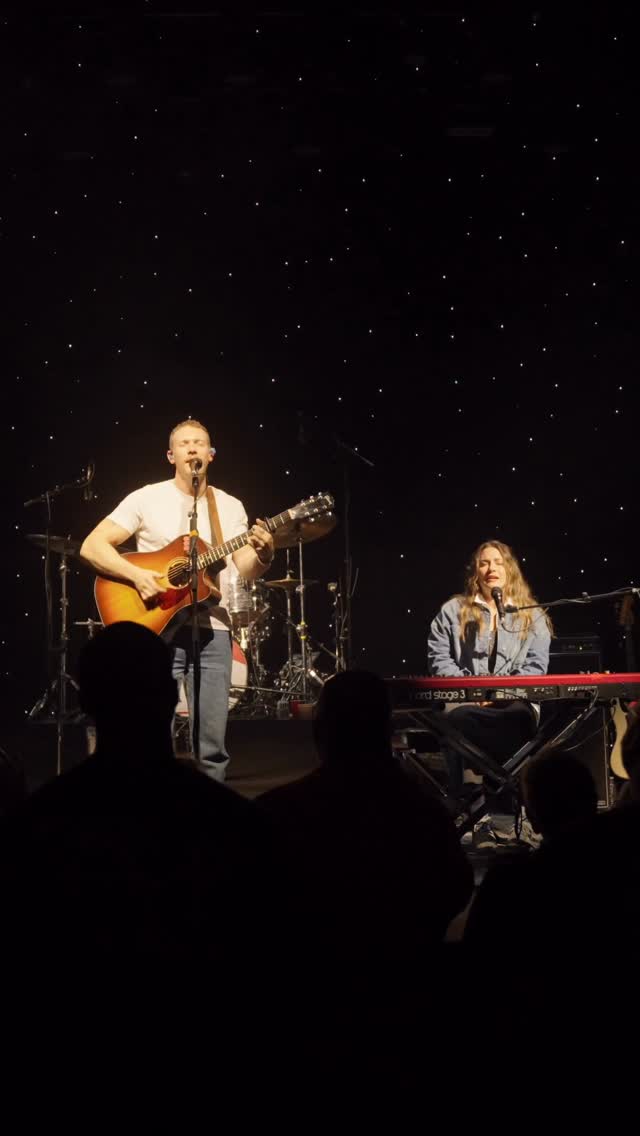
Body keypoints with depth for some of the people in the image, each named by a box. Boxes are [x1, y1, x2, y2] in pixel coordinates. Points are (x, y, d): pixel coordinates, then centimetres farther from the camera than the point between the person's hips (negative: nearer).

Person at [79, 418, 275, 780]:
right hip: (156, 628, -2)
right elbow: (92, 546, -3)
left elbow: (247, 570, 4)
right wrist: (136, 574, -16)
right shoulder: (147, 499, 1)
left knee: (212, 744, 1)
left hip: (212, 631, 3)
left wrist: (263, 555, -18)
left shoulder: (230, 507, 10)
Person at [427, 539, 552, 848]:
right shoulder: (453, 611, 16)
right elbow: (438, 658, 9)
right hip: (465, 700, 0)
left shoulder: (532, 616, 16)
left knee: (520, 718, -38)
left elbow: (536, 665, 6)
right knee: (458, 719, -38)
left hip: (514, 699, 0)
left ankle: (501, 814, -33)